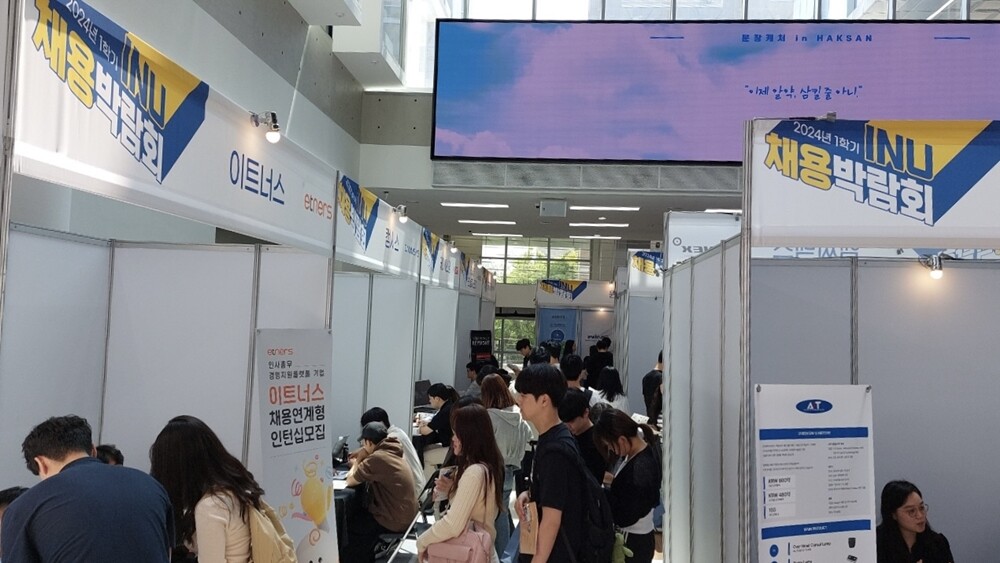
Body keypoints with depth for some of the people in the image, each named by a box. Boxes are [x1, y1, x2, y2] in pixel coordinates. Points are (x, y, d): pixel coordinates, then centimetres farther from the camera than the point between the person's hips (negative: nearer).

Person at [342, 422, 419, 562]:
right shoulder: (391, 452, 6)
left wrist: (356, 463, 4)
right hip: (405, 514, 9)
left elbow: (350, 481, -13)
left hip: (395, 520, -9)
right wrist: (361, 461, 4)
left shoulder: (377, 458, -22)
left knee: (346, 521, 9)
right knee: (356, 510, 22)